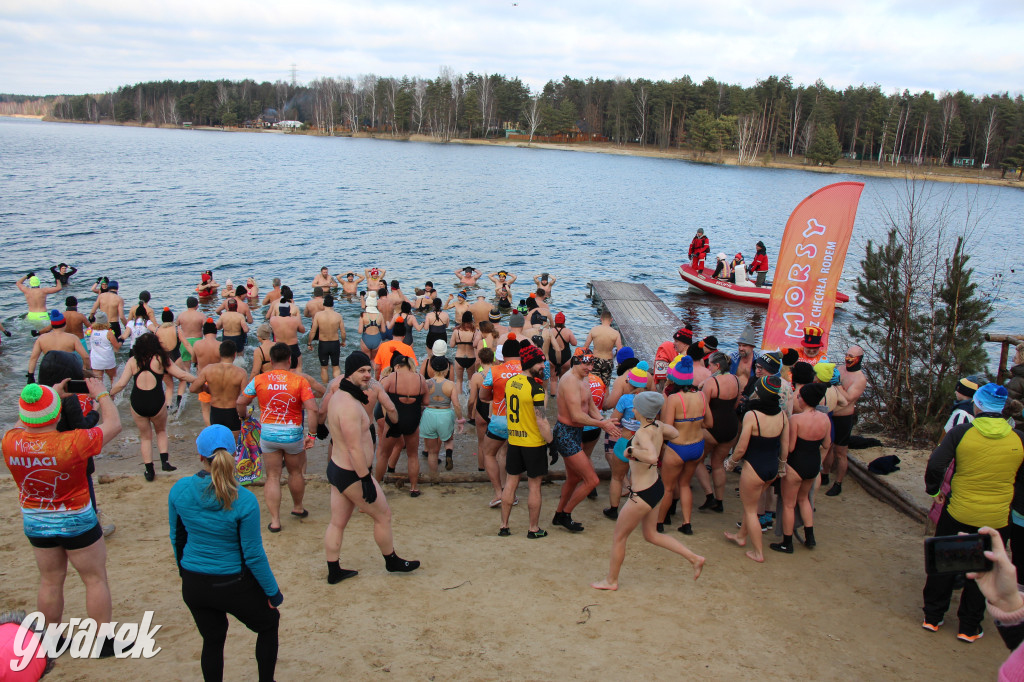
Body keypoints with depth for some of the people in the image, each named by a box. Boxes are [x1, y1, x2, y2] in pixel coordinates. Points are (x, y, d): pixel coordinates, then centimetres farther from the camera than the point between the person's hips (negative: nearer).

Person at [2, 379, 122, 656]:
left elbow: (23, 425, 10)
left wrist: (53, 393, 17)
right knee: (95, 578, 10)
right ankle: (104, 641, 17)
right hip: (76, 521, -5)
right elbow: (113, 425, -14)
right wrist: (101, 394, 1)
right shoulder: (71, 443, -29)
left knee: (50, 581, 19)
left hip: (35, 523, 5)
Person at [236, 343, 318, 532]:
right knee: (296, 472, 21)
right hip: (292, 435, -1)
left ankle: (275, 520, 10)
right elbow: (312, 409, -18)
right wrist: (312, 434, -11)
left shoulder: (259, 380, -5)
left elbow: (240, 402, 0)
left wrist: (243, 417, 20)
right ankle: (298, 507, 40)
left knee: (272, 476, 10)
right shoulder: (299, 381, -10)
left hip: (267, 433, 1)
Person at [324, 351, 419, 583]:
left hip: (336, 468, 10)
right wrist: (366, 480, -25)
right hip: (352, 475, -10)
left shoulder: (339, 396, 7)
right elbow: (355, 448, -28)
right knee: (383, 515, 9)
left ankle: (334, 571, 25)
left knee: (337, 522, 15)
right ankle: (392, 561, 26)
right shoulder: (349, 405, -26)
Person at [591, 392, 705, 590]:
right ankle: (694, 558, 23)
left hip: (643, 495, -9)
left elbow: (652, 456, -45)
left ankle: (611, 580, 27)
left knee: (618, 537, 11)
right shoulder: (658, 426, -1)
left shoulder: (643, 433, -26)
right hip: (655, 487, 9)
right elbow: (675, 434, 21)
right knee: (651, 535, 25)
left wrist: (631, 450, -30)